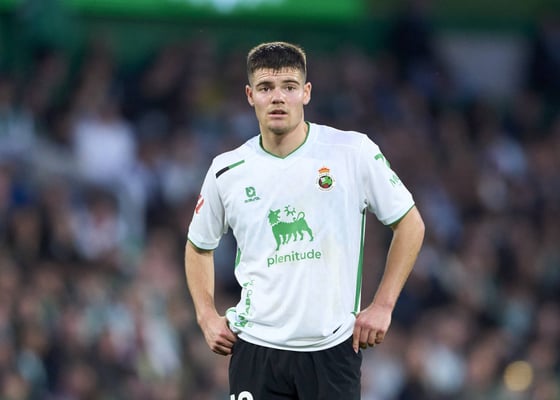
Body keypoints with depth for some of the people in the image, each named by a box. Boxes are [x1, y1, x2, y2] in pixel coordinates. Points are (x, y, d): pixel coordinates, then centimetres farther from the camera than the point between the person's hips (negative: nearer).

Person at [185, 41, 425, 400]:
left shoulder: (354, 152, -3)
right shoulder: (227, 171, 3)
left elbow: (410, 223, 5)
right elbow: (199, 246, 21)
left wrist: (382, 306, -1)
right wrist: (207, 316, 7)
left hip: (334, 347, -1)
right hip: (256, 349, 1)